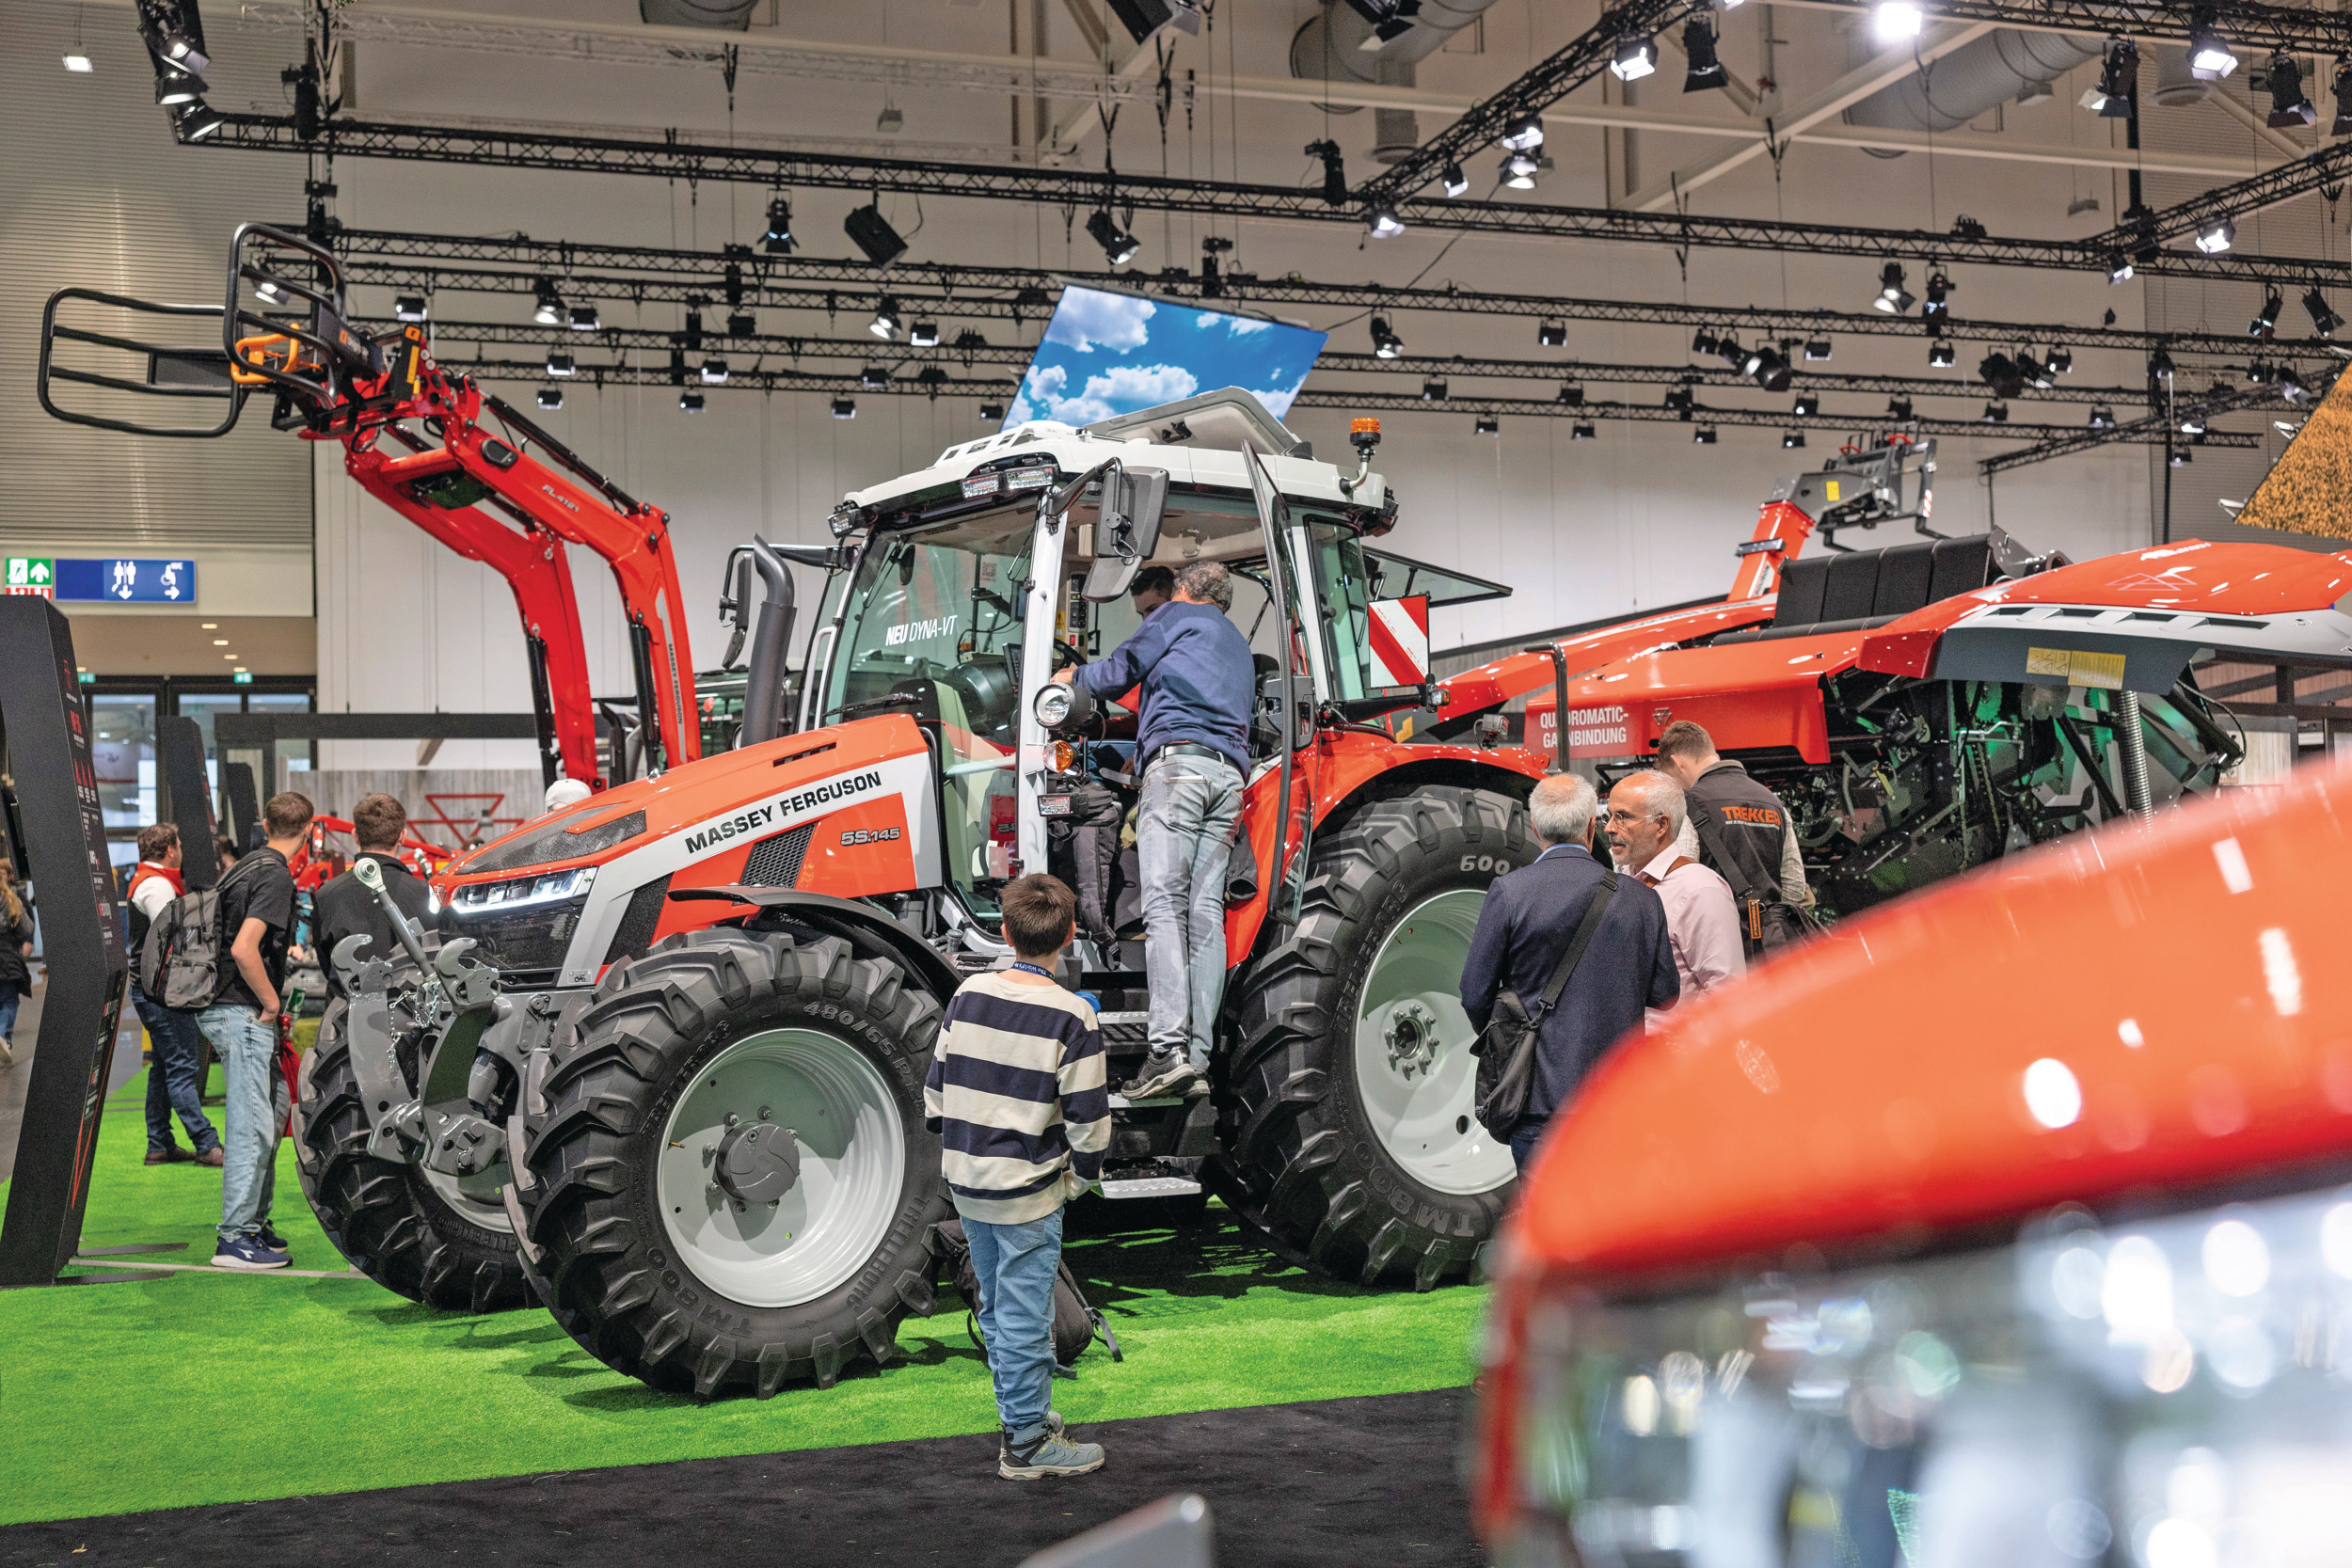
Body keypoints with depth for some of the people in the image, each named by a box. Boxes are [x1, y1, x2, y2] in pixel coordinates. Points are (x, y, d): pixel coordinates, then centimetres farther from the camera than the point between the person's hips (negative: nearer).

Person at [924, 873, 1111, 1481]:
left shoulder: (968, 995, 0)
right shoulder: (1072, 1016, -15)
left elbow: (936, 1087, 7)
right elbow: (1088, 1118, -13)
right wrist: (1083, 1174, 4)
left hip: (966, 1180, 6)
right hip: (1028, 1189, -6)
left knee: (996, 1306, 19)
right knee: (1025, 1316, 3)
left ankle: (1019, 1413, 33)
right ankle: (1026, 1443, 12)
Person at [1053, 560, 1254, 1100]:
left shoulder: (1176, 616, 14)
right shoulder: (1241, 648, 35)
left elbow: (1119, 673, 9)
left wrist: (1073, 675, 29)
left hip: (1178, 759, -6)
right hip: (1230, 773, 7)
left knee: (1164, 907, -14)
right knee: (1206, 914, 0)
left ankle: (1169, 1049, -26)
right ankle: (1197, 1060, -6)